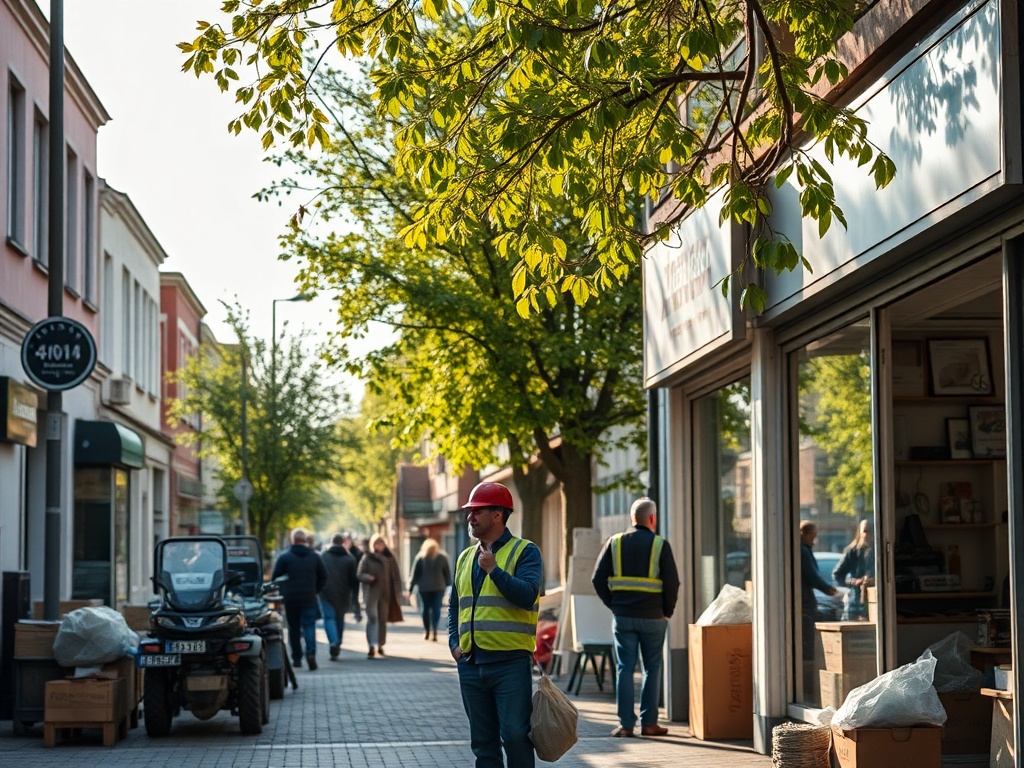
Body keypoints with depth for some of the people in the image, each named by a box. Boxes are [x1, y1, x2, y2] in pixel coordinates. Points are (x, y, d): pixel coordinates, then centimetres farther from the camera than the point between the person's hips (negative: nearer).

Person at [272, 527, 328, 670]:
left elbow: (274, 578, -1)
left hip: (290, 598, -1)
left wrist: (282, 592, 13)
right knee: (309, 626, -2)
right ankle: (311, 652, -24)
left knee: (293, 628, 10)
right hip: (309, 598, 1)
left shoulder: (284, 557, -2)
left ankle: (296, 658, 11)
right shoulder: (314, 557, 6)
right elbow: (323, 577, 9)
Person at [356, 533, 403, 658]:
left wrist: (397, 593, 1)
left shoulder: (389, 558, 7)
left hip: (385, 594, 3)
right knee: (372, 618, -14)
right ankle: (372, 647, -20)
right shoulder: (367, 558, 1)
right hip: (371, 593, -3)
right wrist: (368, 578, -21)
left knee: (383, 620, 10)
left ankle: (380, 645, 23)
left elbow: (396, 577, 7)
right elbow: (359, 574, 0)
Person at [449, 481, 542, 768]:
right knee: (483, 741, 9)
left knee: (515, 736, -8)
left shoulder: (524, 551, -2)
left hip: (511, 662, -6)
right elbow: (454, 606, 24)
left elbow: (527, 595, -16)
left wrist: (494, 570, -21)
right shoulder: (465, 557, 17)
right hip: (471, 664, 6)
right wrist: (454, 643, 10)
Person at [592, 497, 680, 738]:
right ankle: (649, 723, 7)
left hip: (622, 616, 2)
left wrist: (613, 605, 9)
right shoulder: (660, 545, -4)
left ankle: (626, 723, 3)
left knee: (625, 668, 5)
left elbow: (598, 579, 1)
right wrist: (667, 611, 6)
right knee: (652, 668, 8)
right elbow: (672, 583, -7)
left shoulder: (615, 543, 3)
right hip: (653, 617, -2)